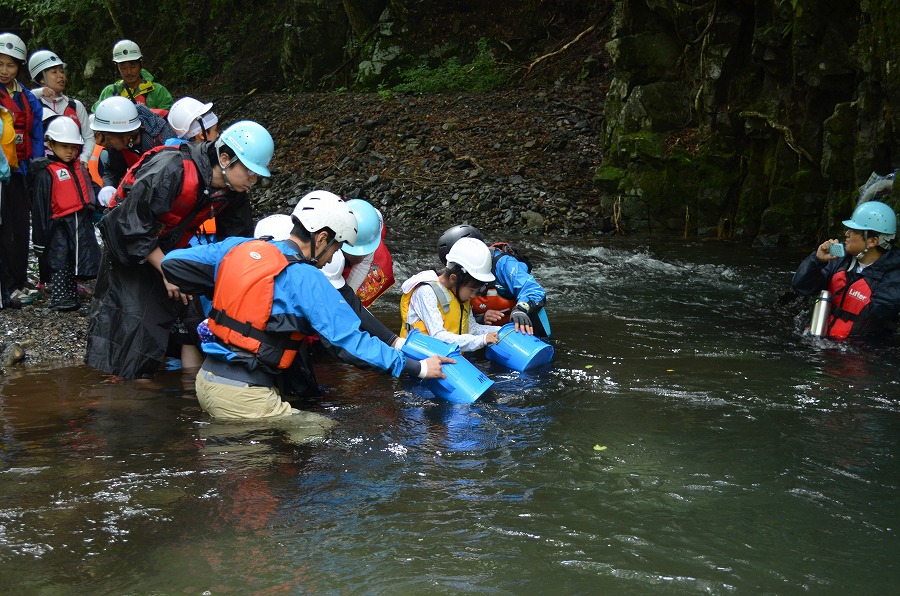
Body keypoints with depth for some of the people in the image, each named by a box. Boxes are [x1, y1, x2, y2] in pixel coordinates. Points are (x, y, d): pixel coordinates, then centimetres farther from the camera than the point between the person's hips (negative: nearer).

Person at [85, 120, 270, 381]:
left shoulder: (233, 193, -10)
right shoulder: (171, 170, -34)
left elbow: (237, 240, 3)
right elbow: (134, 224, -30)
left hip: (171, 249, 7)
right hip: (128, 245, -7)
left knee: (190, 317, 2)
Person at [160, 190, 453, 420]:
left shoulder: (237, 248, 7)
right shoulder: (306, 279, -11)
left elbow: (172, 263, 13)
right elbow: (351, 338, -12)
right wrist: (417, 367, -7)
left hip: (207, 379, 8)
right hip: (244, 395, -8)